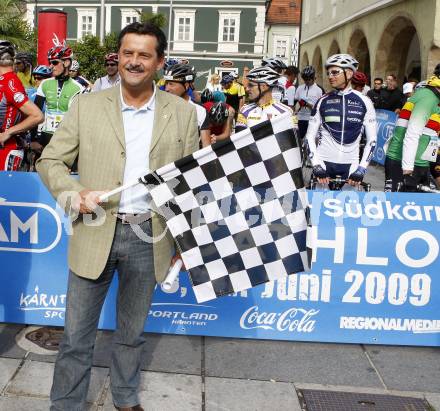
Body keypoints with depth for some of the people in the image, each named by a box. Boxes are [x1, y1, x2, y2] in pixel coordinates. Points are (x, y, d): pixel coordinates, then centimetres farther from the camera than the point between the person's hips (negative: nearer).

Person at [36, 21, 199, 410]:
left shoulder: (182, 113, 1)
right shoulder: (87, 105, 0)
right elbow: (50, 161, 3)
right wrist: (76, 193, -16)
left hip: (150, 236, 1)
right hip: (95, 234, 0)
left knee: (132, 332, 18)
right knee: (77, 335, 8)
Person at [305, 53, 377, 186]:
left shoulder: (364, 102, 1)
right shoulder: (322, 102, 3)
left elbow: (372, 139, 1)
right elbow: (310, 136, 3)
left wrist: (362, 168, -10)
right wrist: (317, 165, -10)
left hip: (350, 164, 0)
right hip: (324, 162, 1)